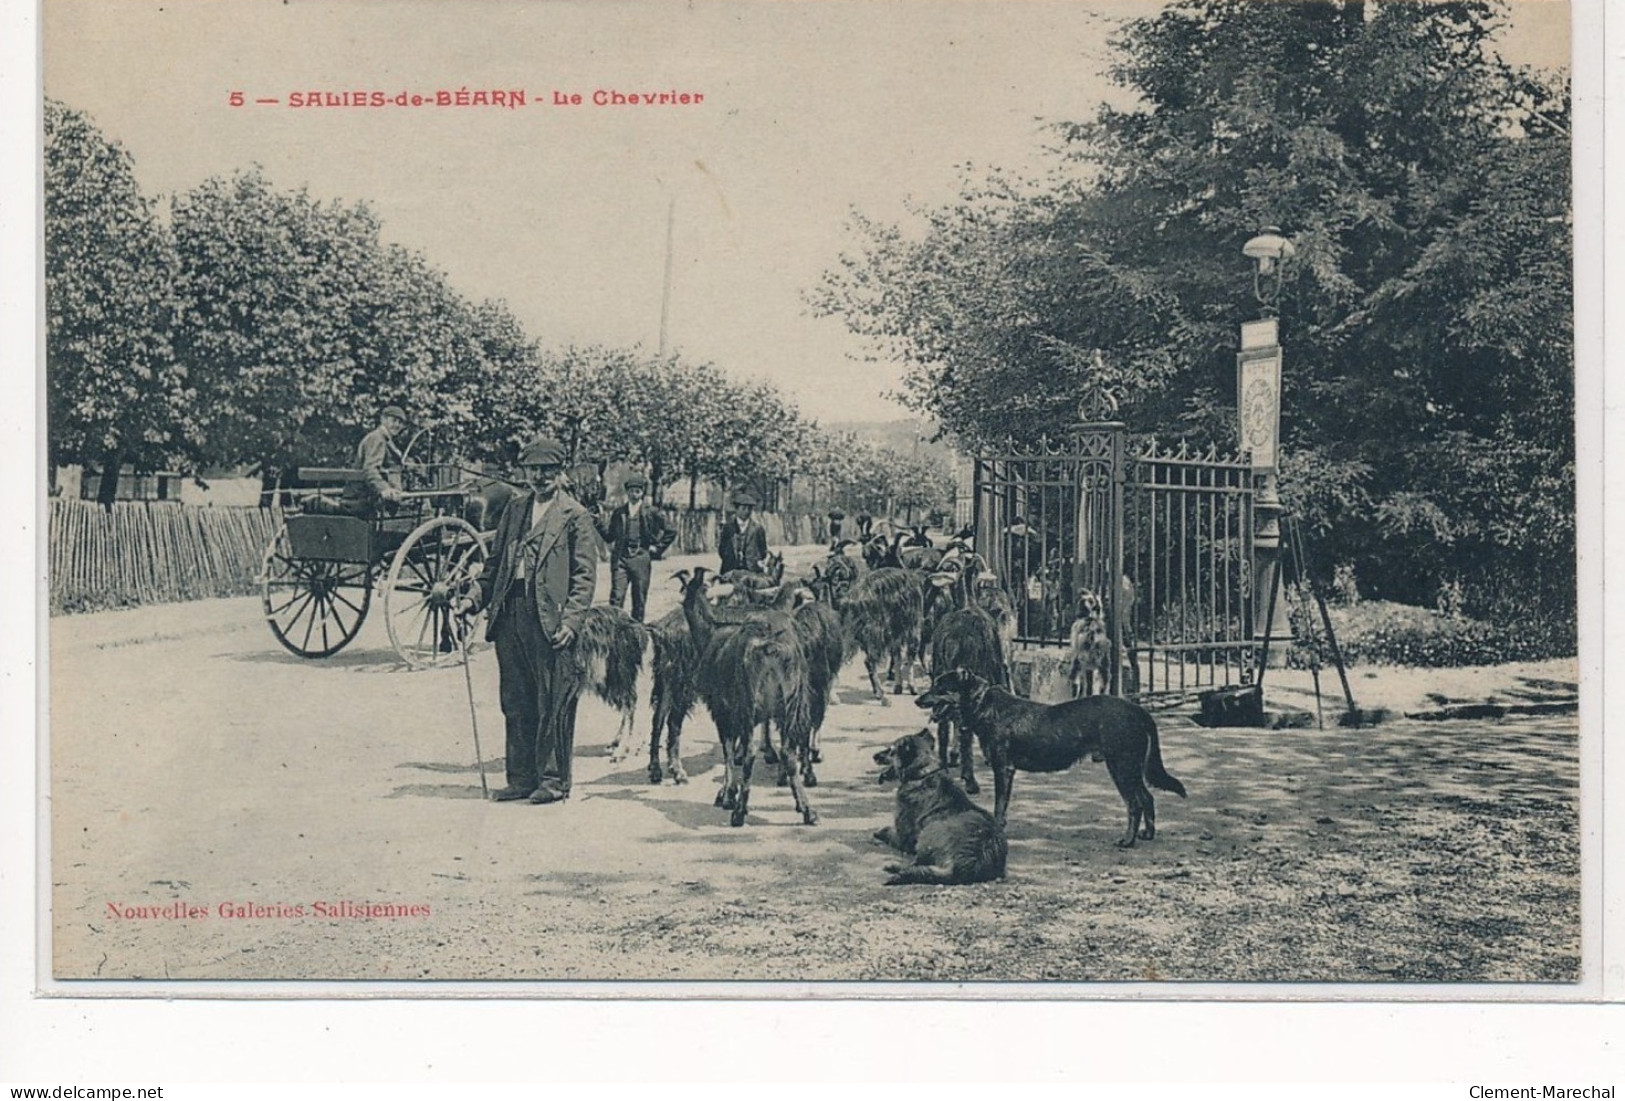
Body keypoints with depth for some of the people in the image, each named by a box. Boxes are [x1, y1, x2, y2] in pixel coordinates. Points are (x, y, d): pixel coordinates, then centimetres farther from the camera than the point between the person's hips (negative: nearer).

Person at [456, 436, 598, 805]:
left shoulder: (575, 516, -1)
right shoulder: (515, 508, 16)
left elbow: (585, 575, -5)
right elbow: (496, 560, 20)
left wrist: (570, 620, -15)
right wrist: (475, 598, 8)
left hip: (549, 619, -6)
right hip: (509, 613, 6)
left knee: (553, 704, -1)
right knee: (516, 703, 10)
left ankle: (553, 779, 7)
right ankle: (521, 778, 18)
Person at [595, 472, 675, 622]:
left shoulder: (651, 512, 4)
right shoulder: (618, 513, 10)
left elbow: (670, 532, 9)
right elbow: (609, 537, 12)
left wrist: (657, 548, 4)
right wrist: (600, 524, -3)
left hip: (641, 559, -1)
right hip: (620, 559, 1)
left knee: (639, 600, 3)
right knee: (616, 597, -9)